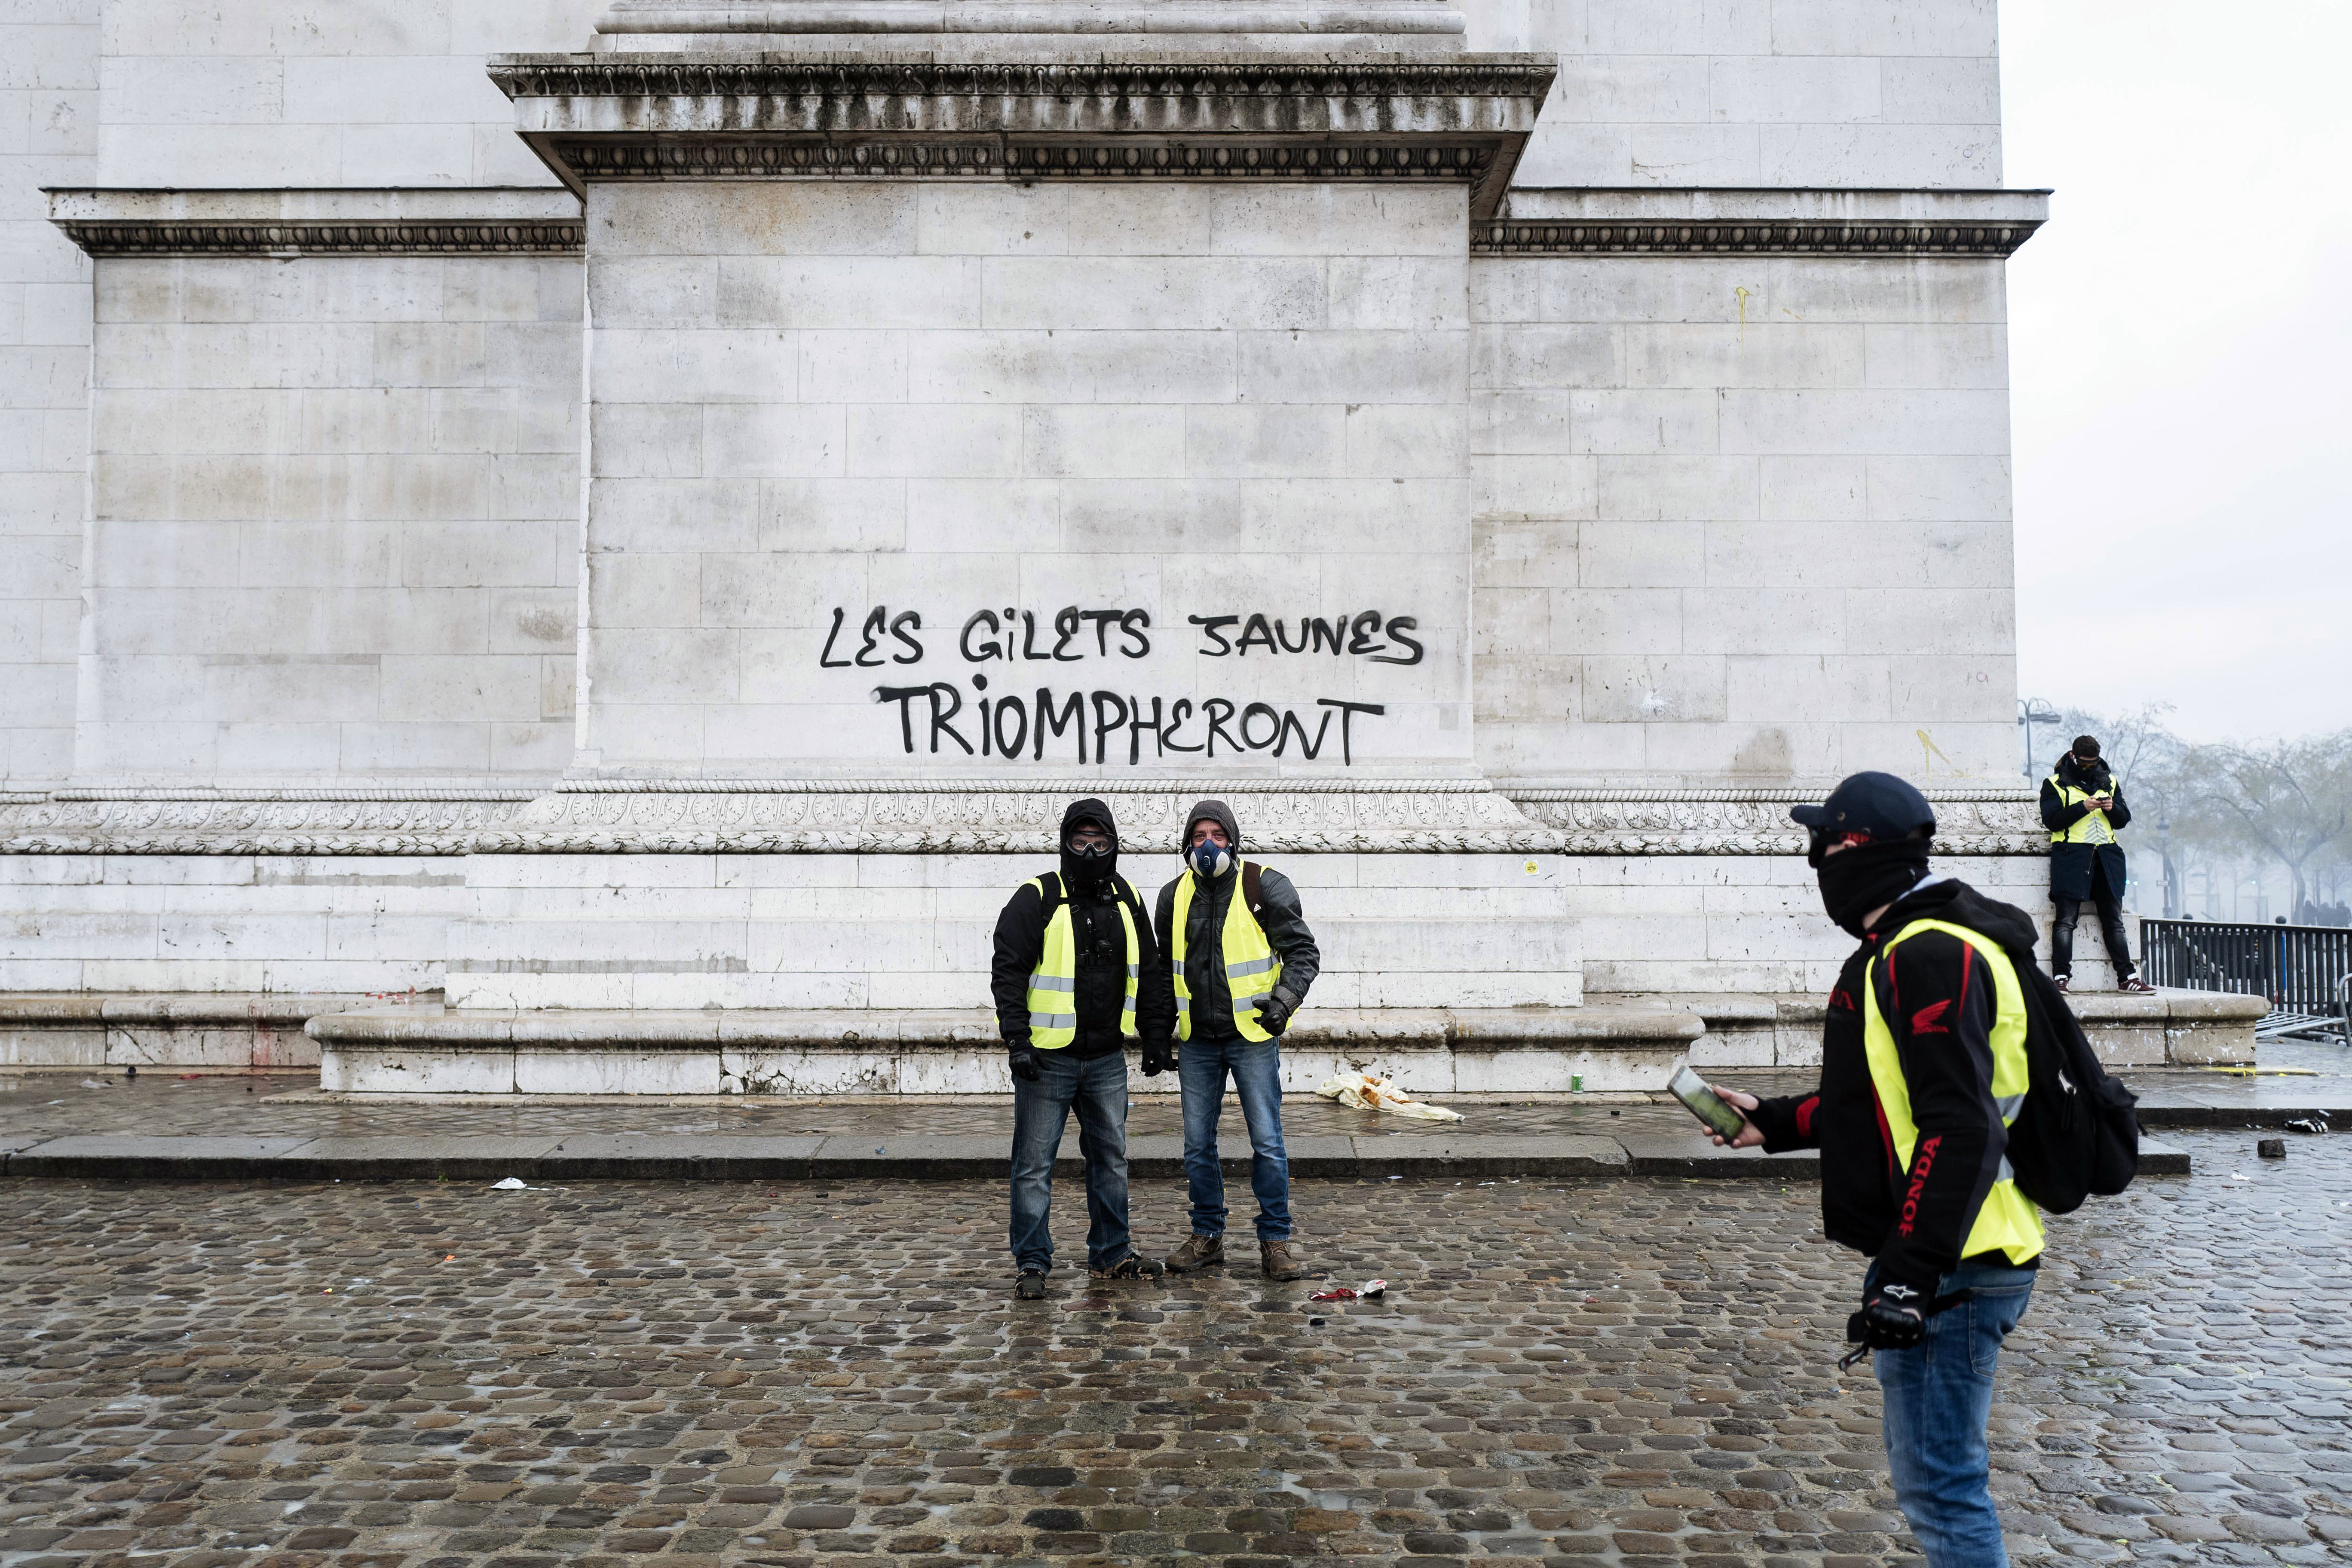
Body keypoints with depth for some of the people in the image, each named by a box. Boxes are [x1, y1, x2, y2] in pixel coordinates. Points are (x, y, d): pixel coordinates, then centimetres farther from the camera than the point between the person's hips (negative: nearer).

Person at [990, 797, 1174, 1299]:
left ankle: (1111, 1254, 27)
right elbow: (1008, 971, -10)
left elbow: (1148, 973, 16)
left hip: (1107, 1059, 5)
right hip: (1047, 1057, -5)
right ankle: (1033, 1265, 11)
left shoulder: (1126, 899, 8)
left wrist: (1156, 1036, 13)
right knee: (1035, 1163, 1)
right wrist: (1018, 1040, -17)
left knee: (1111, 1158, 13)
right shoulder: (1037, 899, -8)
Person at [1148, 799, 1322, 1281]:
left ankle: (1275, 1241, 11)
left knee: (1267, 1141, -1)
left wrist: (1285, 999, -20)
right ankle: (1207, 1236, 23)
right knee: (1198, 1144, 9)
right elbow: (1164, 967, 17)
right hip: (1197, 1041, 4)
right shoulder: (1175, 895, 7)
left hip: (1253, 1036, -4)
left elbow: (1303, 951, -3)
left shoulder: (1265, 887, -5)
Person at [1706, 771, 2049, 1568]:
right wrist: (1775, 1122, 28)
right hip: (1931, 1262, 11)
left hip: (1947, 1270, -11)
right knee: (1927, 1470, 21)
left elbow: (1961, 1129, -27)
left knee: (1939, 1485, -3)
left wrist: (1909, 1273, -29)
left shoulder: (1931, 955, -18)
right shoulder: (1905, 950, 16)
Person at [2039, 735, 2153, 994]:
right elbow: (2052, 820, -6)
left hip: (2106, 857, 4)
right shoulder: (2055, 784, 5)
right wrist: (2083, 807, -16)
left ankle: (2127, 977, 7)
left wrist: (2113, 809, -4)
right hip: (2071, 856, -4)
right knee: (2067, 919, -8)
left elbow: (2124, 820, 17)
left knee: (2114, 920, 5)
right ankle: (2062, 977, -10)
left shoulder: (2109, 782, 18)